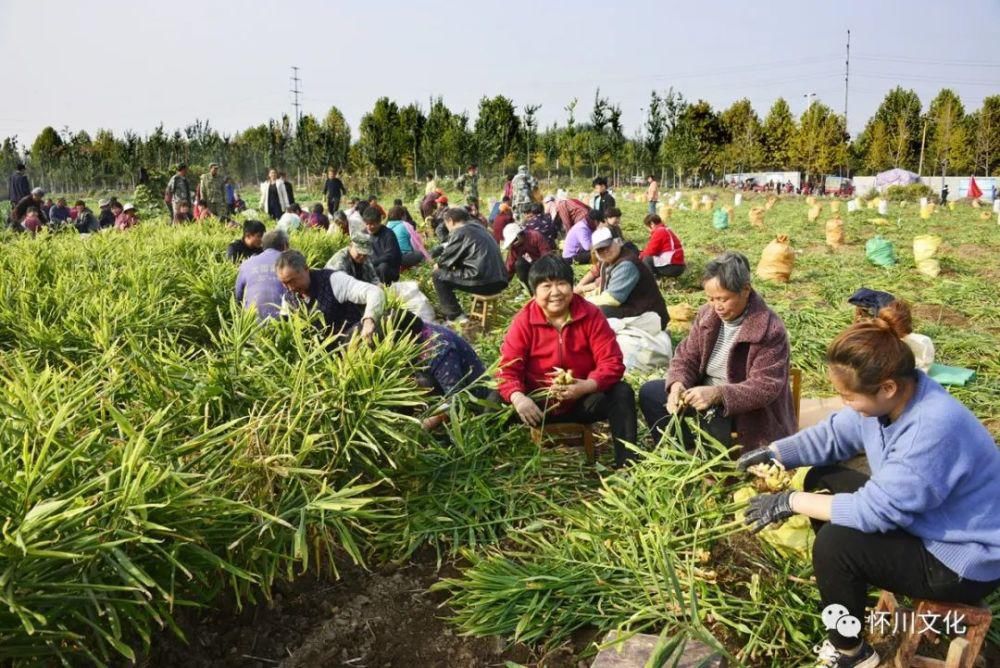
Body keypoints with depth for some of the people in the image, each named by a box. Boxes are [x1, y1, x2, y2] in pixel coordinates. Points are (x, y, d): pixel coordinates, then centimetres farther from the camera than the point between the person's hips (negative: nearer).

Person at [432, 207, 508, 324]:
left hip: (483, 281, -9)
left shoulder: (458, 232, -4)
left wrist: (438, 265, 23)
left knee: (438, 275, 6)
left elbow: (446, 259, 1)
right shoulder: (479, 228, 20)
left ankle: (455, 316, 3)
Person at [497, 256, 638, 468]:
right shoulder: (523, 321, -10)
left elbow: (612, 362, -13)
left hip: (583, 400, 0)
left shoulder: (591, 315, -9)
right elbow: (507, 368, -15)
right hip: (539, 403, 0)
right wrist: (518, 398, -37)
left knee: (622, 393, -25)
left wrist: (587, 386, -34)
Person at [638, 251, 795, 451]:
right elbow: (686, 357, 1)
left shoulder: (770, 330, -22)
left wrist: (717, 394, -40)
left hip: (745, 414, -6)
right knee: (649, 392, -1)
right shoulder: (707, 314, -3)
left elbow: (765, 387, -26)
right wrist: (678, 384, -22)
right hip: (704, 397, 7)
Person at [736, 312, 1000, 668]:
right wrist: (773, 453, -9)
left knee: (834, 544, -22)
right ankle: (846, 588, 25)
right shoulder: (891, 394, -11)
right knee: (822, 479, 8)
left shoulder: (934, 429, -36)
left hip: (963, 561, -9)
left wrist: (791, 502, -25)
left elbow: (877, 510, -32)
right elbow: (832, 434, 3)